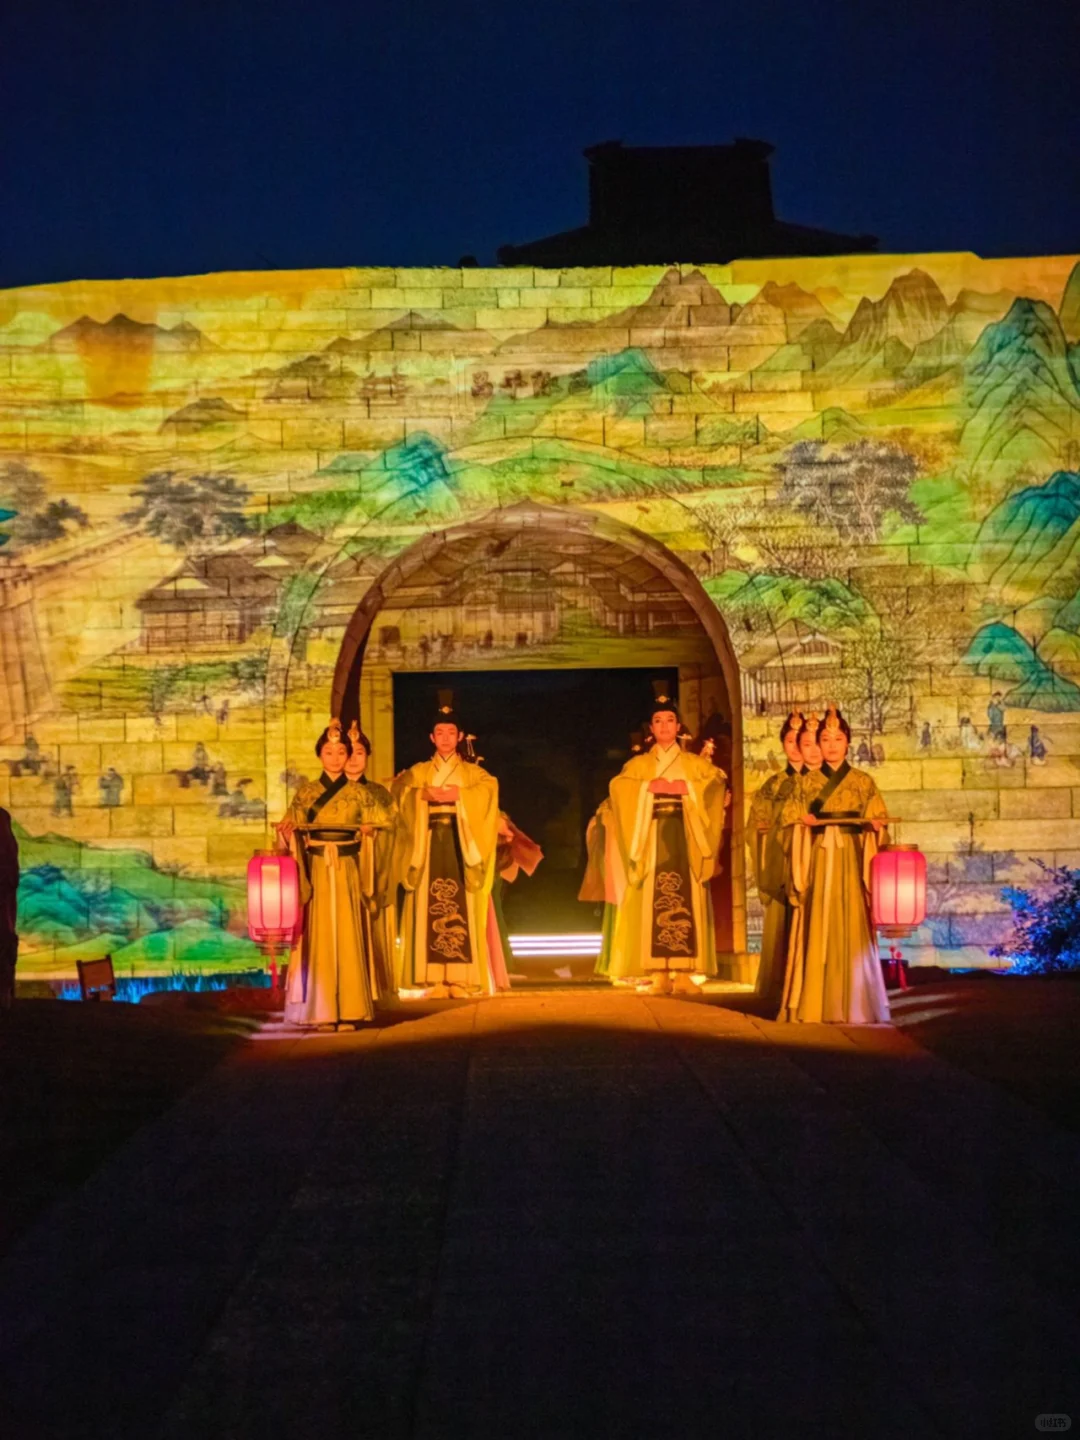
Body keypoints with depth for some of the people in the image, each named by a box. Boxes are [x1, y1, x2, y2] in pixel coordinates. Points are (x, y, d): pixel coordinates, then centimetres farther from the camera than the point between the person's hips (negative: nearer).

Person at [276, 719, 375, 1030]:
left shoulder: (357, 793, 8)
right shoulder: (306, 792, 8)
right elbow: (294, 831, 7)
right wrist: (287, 831, -11)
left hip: (347, 871, 0)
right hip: (317, 870, 0)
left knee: (347, 936, -4)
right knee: (320, 936, -2)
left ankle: (347, 1009, -1)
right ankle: (323, 1011, 2)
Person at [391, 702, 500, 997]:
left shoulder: (472, 772, 13)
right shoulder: (419, 772, 15)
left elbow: (490, 786, -9)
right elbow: (399, 787, -4)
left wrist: (458, 795, -19)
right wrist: (426, 794, -19)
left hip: (461, 845, -1)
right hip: (429, 844, 1)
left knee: (462, 910, -7)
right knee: (430, 907, -6)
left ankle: (462, 978, -7)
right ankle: (434, 978, -6)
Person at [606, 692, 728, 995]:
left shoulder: (695, 764, 15)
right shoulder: (638, 765, 14)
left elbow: (718, 781, -5)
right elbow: (618, 786, -5)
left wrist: (687, 788, -13)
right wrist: (648, 787, -13)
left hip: (685, 837, 0)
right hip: (652, 837, 0)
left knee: (686, 902, -9)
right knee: (654, 903, -8)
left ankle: (685, 974, -10)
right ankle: (659, 975, -9)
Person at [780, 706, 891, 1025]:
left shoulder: (863, 781, 8)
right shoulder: (806, 782, 9)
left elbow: (877, 820, 7)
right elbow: (790, 818, 7)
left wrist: (873, 824, -14)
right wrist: (804, 819, -12)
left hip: (851, 860, 0)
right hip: (818, 858, 0)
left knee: (852, 925, -4)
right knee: (818, 926, -3)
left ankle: (854, 1002, 2)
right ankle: (817, 1002, 0)